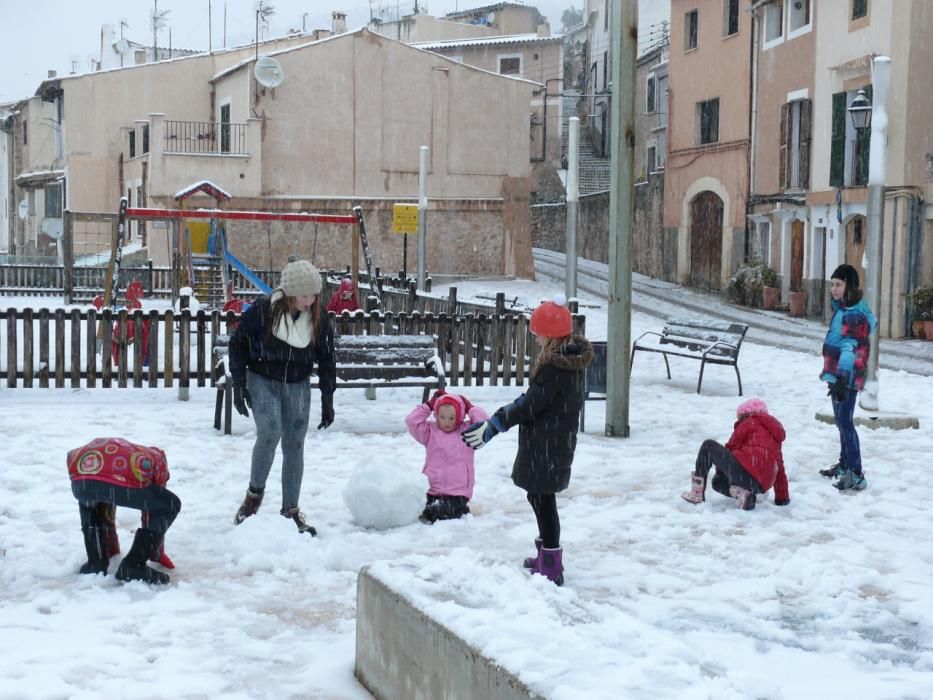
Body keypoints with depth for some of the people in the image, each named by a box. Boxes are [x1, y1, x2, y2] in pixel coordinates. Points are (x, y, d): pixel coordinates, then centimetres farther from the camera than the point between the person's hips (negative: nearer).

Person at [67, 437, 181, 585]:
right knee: (171, 505, 20)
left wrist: (110, 548, 64)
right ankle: (133, 565, 13)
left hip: (82, 480, 5)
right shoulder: (156, 457, 37)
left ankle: (96, 561, 29)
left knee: (87, 500, 42)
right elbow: (155, 508, 38)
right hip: (122, 481, -5)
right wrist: (157, 554, 50)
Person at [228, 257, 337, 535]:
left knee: (294, 446, 3)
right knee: (269, 433, -23)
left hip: (297, 386, 3)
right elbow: (237, 343, -5)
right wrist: (239, 385, -8)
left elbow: (326, 359, 4)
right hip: (262, 380, -3)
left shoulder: (318, 318, -6)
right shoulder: (262, 309, -16)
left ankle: (291, 510, 14)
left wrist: (327, 400, 3)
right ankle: (254, 493, 0)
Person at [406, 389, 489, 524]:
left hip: (458, 493, -3)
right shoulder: (431, 431, 11)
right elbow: (411, 421, 2)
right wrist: (428, 405, 4)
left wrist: (470, 408, 2)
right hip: (431, 491, 3)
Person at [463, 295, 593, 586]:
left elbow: (529, 405, -22)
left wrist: (492, 425, -17)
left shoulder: (553, 366, -23)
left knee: (543, 499, -4)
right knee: (540, 497, 22)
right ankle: (546, 556, 34)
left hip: (546, 446, -10)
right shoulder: (572, 360, 8)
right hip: (559, 441, 10)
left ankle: (551, 569, 0)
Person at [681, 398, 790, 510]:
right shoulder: (775, 437, 32)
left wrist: (720, 470, 29)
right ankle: (742, 493, -1)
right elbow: (780, 468, 33)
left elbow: (731, 447, 13)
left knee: (708, 446, 8)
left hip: (745, 471, -8)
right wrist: (782, 498, 39)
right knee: (717, 482, 30)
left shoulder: (750, 422, 12)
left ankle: (697, 494, -1)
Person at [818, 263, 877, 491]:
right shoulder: (842, 309, 13)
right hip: (837, 375, 10)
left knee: (845, 422, -15)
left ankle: (855, 474, -17)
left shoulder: (854, 315, -18)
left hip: (848, 377, -10)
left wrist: (842, 378, -40)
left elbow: (850, 348, -30)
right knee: (841, 421, 19)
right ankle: (844, 464, 33)